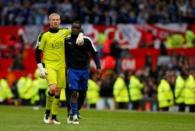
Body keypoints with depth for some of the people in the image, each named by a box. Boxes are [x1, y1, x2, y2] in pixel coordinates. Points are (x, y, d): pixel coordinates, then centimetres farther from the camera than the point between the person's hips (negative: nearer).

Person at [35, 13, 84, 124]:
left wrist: (80, 36, -4)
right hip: (49, 65, -4)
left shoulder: (64, 32, 5)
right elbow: (38, 52, -1)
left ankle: (54, 116, 14)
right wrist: (41, 68, -6)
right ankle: (47, 112, -3)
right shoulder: (44, 36, -4)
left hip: (61, 66, 4)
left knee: (58, 92, 4)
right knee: (53, 88, -22)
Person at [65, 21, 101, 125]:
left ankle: (73, 113, 30)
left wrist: (98, 66, -6)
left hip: (84, 70, 2)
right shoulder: (66, 40, 0)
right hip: (72, 70, -2)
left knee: (82, 94, 8)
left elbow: (94, 53, 4)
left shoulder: (86, 40, -2)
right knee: (73, 93, -13)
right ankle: (74, 116, -11)